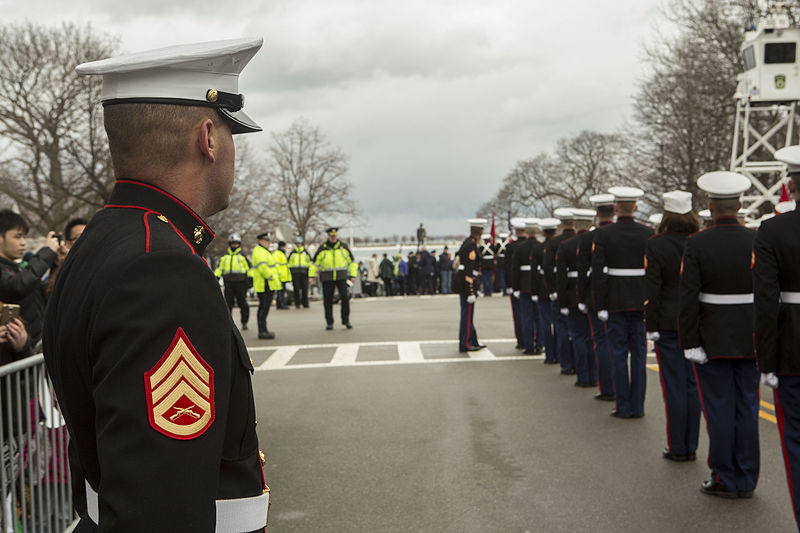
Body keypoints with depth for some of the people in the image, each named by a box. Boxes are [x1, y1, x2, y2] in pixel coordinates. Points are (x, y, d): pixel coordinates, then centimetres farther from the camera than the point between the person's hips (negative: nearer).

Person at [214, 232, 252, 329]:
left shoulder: (242, 256, 6)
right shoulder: (224, 256, 15)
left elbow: (249, 268, 6)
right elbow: (219, 268, 19)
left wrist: (250, 279, -1)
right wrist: (216, 278, 10)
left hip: (240, 283, -3)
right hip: (228, 283, 3)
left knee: (242, 303, -1)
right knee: (228, 303, 1)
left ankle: (244, 322, 8)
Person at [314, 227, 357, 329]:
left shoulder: (343, 246, 4)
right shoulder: (322, 248, 1)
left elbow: (351, 261, 11)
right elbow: (315, 262, 7)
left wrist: (353, 275, 5)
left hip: (341, 276, 0)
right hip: (327, 277, 0)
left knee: (345, 297, -11)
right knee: (328, 300, 1)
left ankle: (346, 320, 2)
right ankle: (329, 323, 11)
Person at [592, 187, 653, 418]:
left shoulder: (603, 234, -6)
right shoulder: (648, 233, -1)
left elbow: (598, 272, -9)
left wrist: (600, 306, -5)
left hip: (615, 301, -2)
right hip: (641, 301, 2)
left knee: (619, 353, 5)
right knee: (639, 353, 7)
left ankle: (623, 406, 7)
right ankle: (637, 406, 10)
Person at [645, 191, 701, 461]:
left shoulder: (656, 245, -10)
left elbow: (652, 288, -12)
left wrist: (651, 327, -6)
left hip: (668, 324, -3)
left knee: (674, 385, 3)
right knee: (693, 383, 10)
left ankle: (677, 448, 9)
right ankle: (691, 446, 16)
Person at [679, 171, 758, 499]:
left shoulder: (696, 244, -10)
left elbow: (689, 298, -13)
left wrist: (690, 343, -9)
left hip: (713, 341, -3)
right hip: (750, 339, 3)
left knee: (719, 410, 5)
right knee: (747, 409, 9)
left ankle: (725, 480, 11)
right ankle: (746, 481, 16)